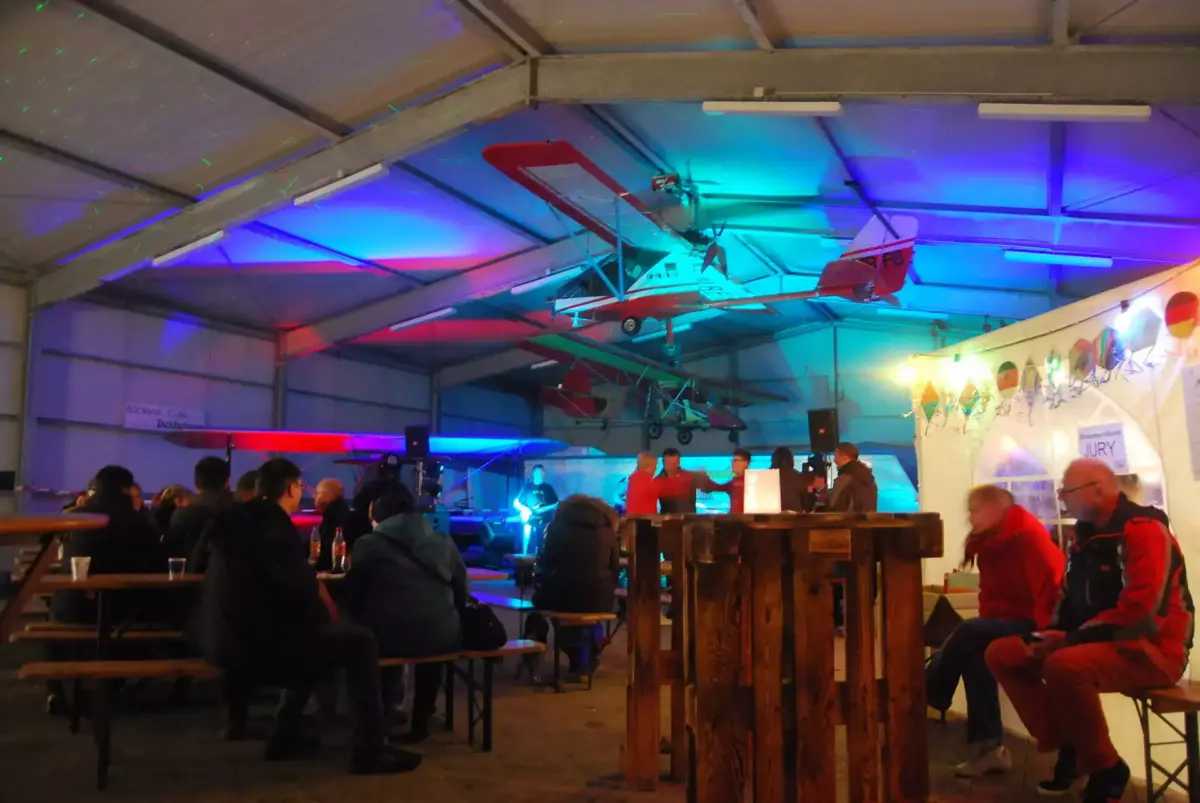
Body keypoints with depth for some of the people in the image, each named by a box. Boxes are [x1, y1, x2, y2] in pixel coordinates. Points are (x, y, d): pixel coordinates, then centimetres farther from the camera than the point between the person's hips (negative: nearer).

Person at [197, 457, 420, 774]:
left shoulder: (243, 519, 15)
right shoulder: (274, 526, -16)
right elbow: (299, 589, -23)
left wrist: (313, 586, 13)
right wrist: (324, 615, -3)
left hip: (229, 636, 10)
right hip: (254, 642, -10)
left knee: (315, 635, 30)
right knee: (360, 642, -5)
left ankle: (287, 734, 30)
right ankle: (370, 750, -2)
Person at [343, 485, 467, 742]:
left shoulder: (368, 544, 5)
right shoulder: (444, 542, 14)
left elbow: (351, 597, 8)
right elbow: (462, 594, 18)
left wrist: (365, 623, 26)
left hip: (389, 637, -2)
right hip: (441, 637, 2)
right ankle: (421, 718, 39)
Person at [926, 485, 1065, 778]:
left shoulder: (1028, 535, -17)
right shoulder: (988, 542, 10)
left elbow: (1051, 587, -22)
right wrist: (986, 624, 0)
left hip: (1032, 624, -8)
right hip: (1006, 620, 8)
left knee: (967, 633, -25)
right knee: (974, 654, -19)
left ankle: (928, 700, -10)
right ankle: (989, 748, -17)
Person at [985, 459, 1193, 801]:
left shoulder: (1144, 530, -16)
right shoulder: (1085, 535, 11)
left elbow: (1141, 609, -26)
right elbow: (1069, 601, 18)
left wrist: (1073, 639, -21)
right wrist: (1052, 634, -3)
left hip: (1151, 649, -9)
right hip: (1092, 643, 9)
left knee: (1064, 665, -38)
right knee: (1001, 654, -2)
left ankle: (1105, 768, -14)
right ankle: (1067, 746, 1)